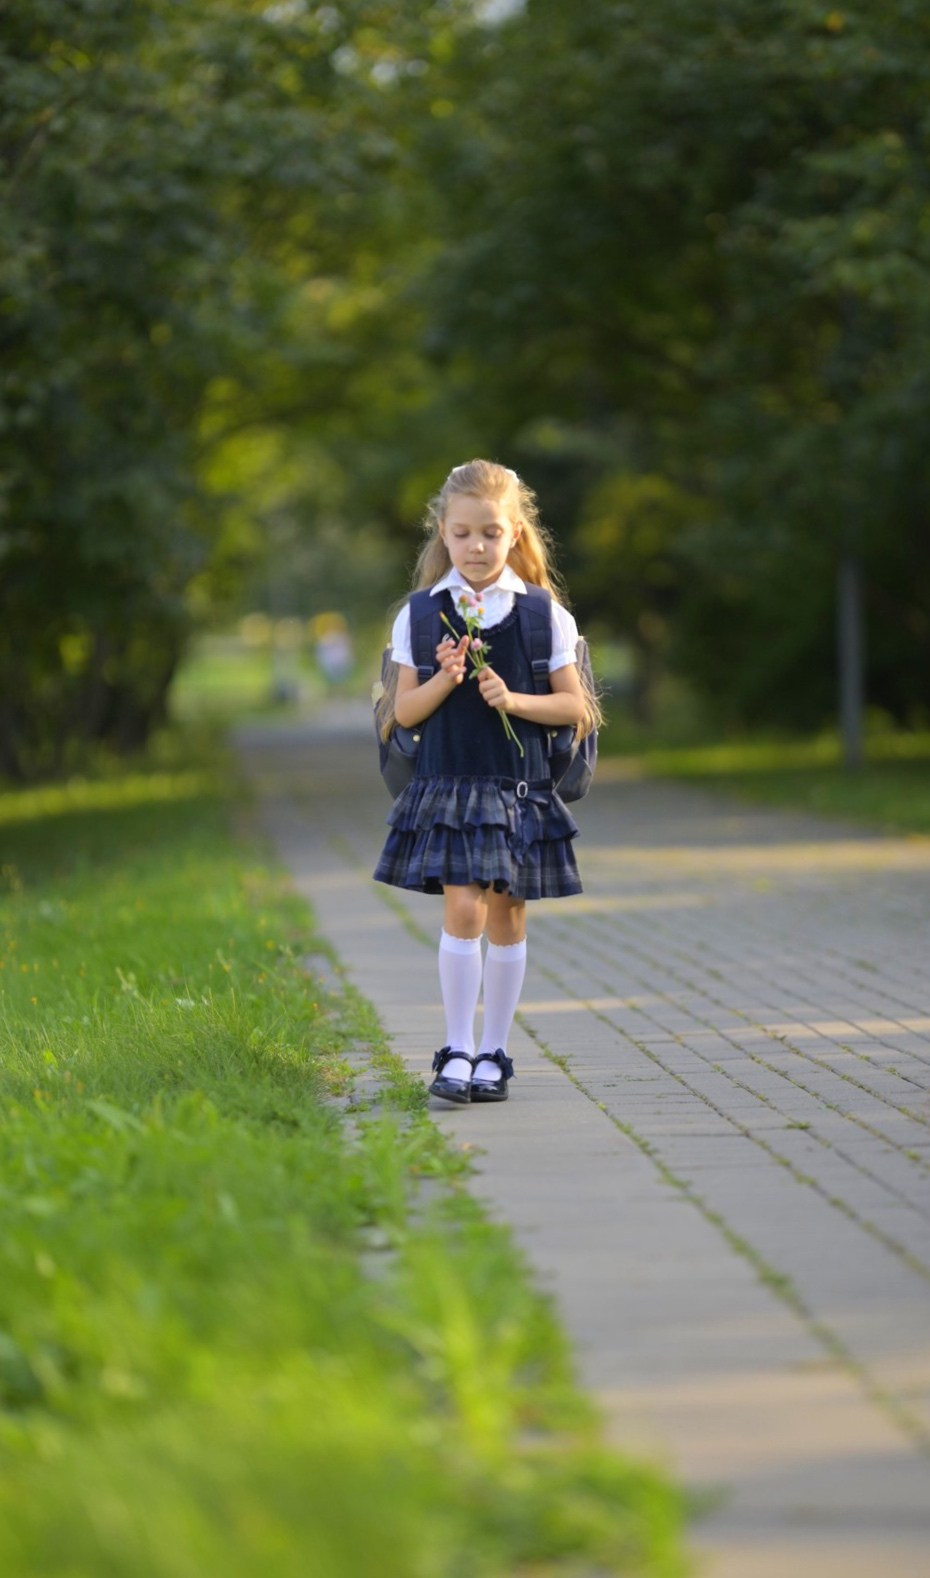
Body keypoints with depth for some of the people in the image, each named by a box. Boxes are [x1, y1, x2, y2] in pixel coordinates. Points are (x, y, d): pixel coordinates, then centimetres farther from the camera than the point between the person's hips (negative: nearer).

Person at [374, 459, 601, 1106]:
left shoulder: (544, 614, 2)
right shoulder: (420, 616, 3)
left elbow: (574, 705, 2)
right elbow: (404, 711, 4)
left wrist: (514, 699, -13)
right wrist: (445, 680, -14)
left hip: (520, 787, 1)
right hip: (447, 785, -1)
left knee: (507, 917, 5)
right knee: (463, 908, -11)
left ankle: (494, 1054, 14)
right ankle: (458, 1052, -5)